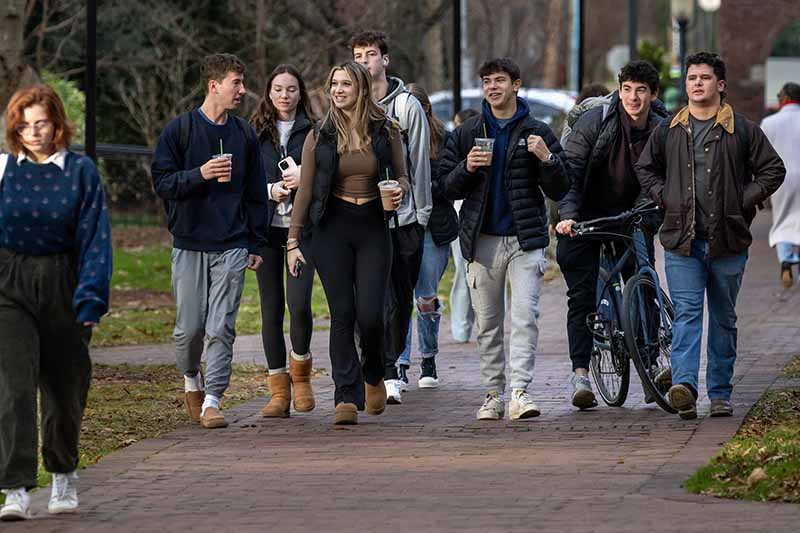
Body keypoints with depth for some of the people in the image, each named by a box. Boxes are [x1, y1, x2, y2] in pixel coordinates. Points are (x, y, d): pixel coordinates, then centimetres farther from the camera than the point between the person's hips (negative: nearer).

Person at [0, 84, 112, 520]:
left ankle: (63, 474, 36)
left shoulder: (81, 172, -2)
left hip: (62, 287, 0)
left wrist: (91, 299, -11)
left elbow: (95, 238, -3)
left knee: (64, 386, 11)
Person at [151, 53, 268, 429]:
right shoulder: (180, 130, 0)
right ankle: (192, 379, 28)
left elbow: (256, 193, 14)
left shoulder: (244, 135, 10)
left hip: (232, 246, 2)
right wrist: (200, 174, -20)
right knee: (189, 327, 1)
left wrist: (256, 245, 10)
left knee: (221, 328, -7)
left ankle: (212, 401, -6)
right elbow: (162, 183, -4)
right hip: (189, 243, -1)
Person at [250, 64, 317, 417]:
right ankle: (279, 390, 9)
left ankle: (300, 370, 9)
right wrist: (270, 190, -9)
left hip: (302, 228, -2)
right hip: (267, 228, 2)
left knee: (299, 302, -17)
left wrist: (305, 180, -13)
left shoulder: (313, 131, 5)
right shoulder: (255, 133, 9)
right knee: (271, 309, 3)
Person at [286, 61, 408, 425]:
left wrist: (400, 191, -12)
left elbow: (402, 177, 13)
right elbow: (305, 190, 4)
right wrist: (293, 241, 0)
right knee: (342, 314, -4)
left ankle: (373, 376, 21)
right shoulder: (319, 137, 3)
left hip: (373, 228, 0)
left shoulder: (386, 132, 4)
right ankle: (347, 398, -2)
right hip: (332, 229, 0)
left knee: (370, 314, -8)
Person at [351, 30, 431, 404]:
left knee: (402, 300, 6)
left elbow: (419, 163, 4)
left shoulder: (407, 106, 3)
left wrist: (421, 212, 0)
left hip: (404, 216, 0)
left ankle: (389, 363, 19)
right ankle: (388, 375, -8)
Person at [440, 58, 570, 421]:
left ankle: (520, 392, -16)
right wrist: (466, 169, -11)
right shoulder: (466, 134, 11)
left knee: (525, 315, -12)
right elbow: (446, 188, 9)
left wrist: (547, 159, -14)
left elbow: (559, 191, 4)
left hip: (526, 239, -2)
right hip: (482, 239, 2)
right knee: (488, 322, 5)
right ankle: (493, 394, 11)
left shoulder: (537, 134, 7)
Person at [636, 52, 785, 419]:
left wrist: (744, 201, -4)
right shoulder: (668, 131, 9)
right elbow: (645, 167, 22)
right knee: (686, 314, -12)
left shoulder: (742, 130, 3)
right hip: (681, 239, 0)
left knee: (724, 318, 8)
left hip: (728, 239, 0)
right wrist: (663, 197, 6)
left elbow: (773, 170, 6)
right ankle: (684, 387, -25)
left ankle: (720, 394, 15)